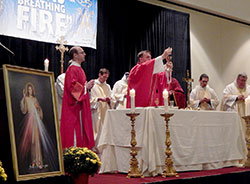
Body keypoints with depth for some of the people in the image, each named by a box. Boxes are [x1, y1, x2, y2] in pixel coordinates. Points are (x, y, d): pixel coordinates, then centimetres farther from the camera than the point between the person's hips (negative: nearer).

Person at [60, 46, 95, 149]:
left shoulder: (79, 69, 18)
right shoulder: (72, 69, -13)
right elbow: (72, 86, -24)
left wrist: (88, 86, 8)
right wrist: (86, 87, -13)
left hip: (81, 106, 10)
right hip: (75, 106, -10)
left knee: (82, 128, 10)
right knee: (75, 129, -8)